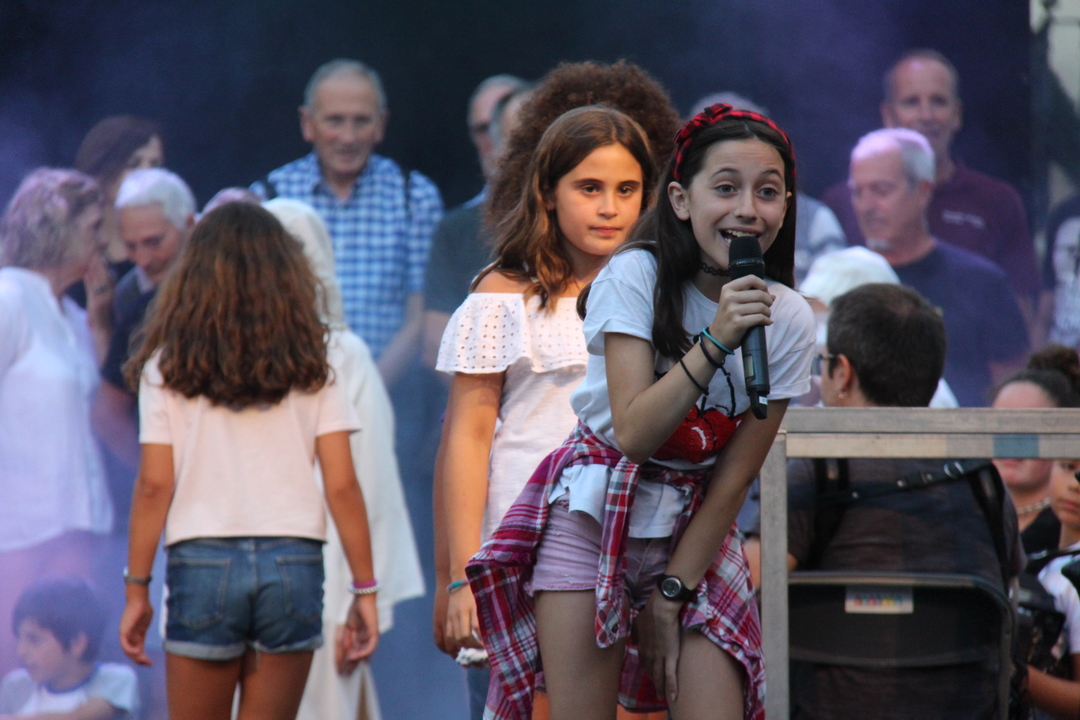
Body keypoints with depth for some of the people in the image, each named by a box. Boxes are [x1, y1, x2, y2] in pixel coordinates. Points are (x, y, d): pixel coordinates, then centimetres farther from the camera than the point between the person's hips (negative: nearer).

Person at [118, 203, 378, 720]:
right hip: (294, 561, 1)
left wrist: (136, 588, 4)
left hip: (203, 560, -1)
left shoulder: (170, 367, 1)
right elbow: (342, 487, 0)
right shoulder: (311, 365, 4)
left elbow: (153, 485, -2)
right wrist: (365, 590, 4)